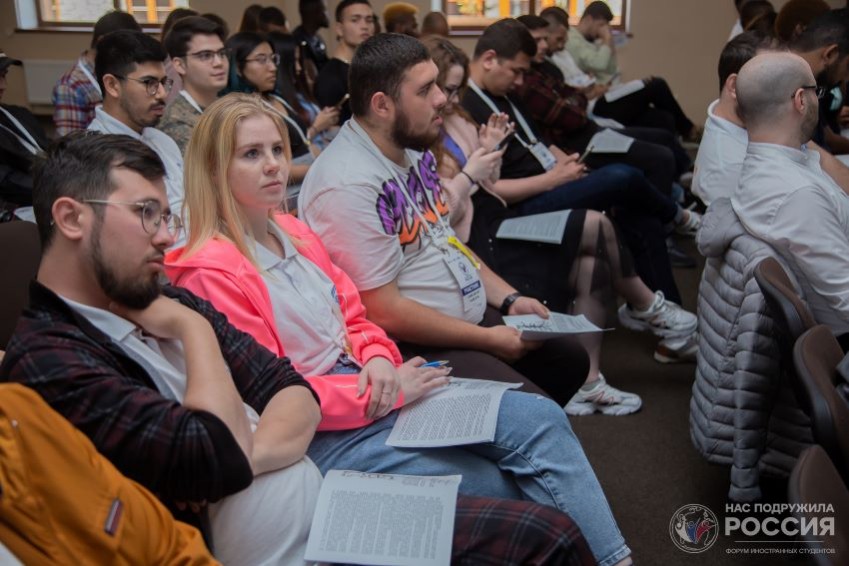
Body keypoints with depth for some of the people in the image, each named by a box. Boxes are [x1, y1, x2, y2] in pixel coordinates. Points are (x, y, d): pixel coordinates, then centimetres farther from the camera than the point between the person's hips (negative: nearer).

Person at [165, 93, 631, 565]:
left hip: (364, 384, 8)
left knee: (541, 418, -8)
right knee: (509, 489, -14)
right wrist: (389, 393, -16)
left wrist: (379, 360, -8)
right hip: (324, 436, -7)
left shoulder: (295, 235, 10)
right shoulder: (211, 275, -15)